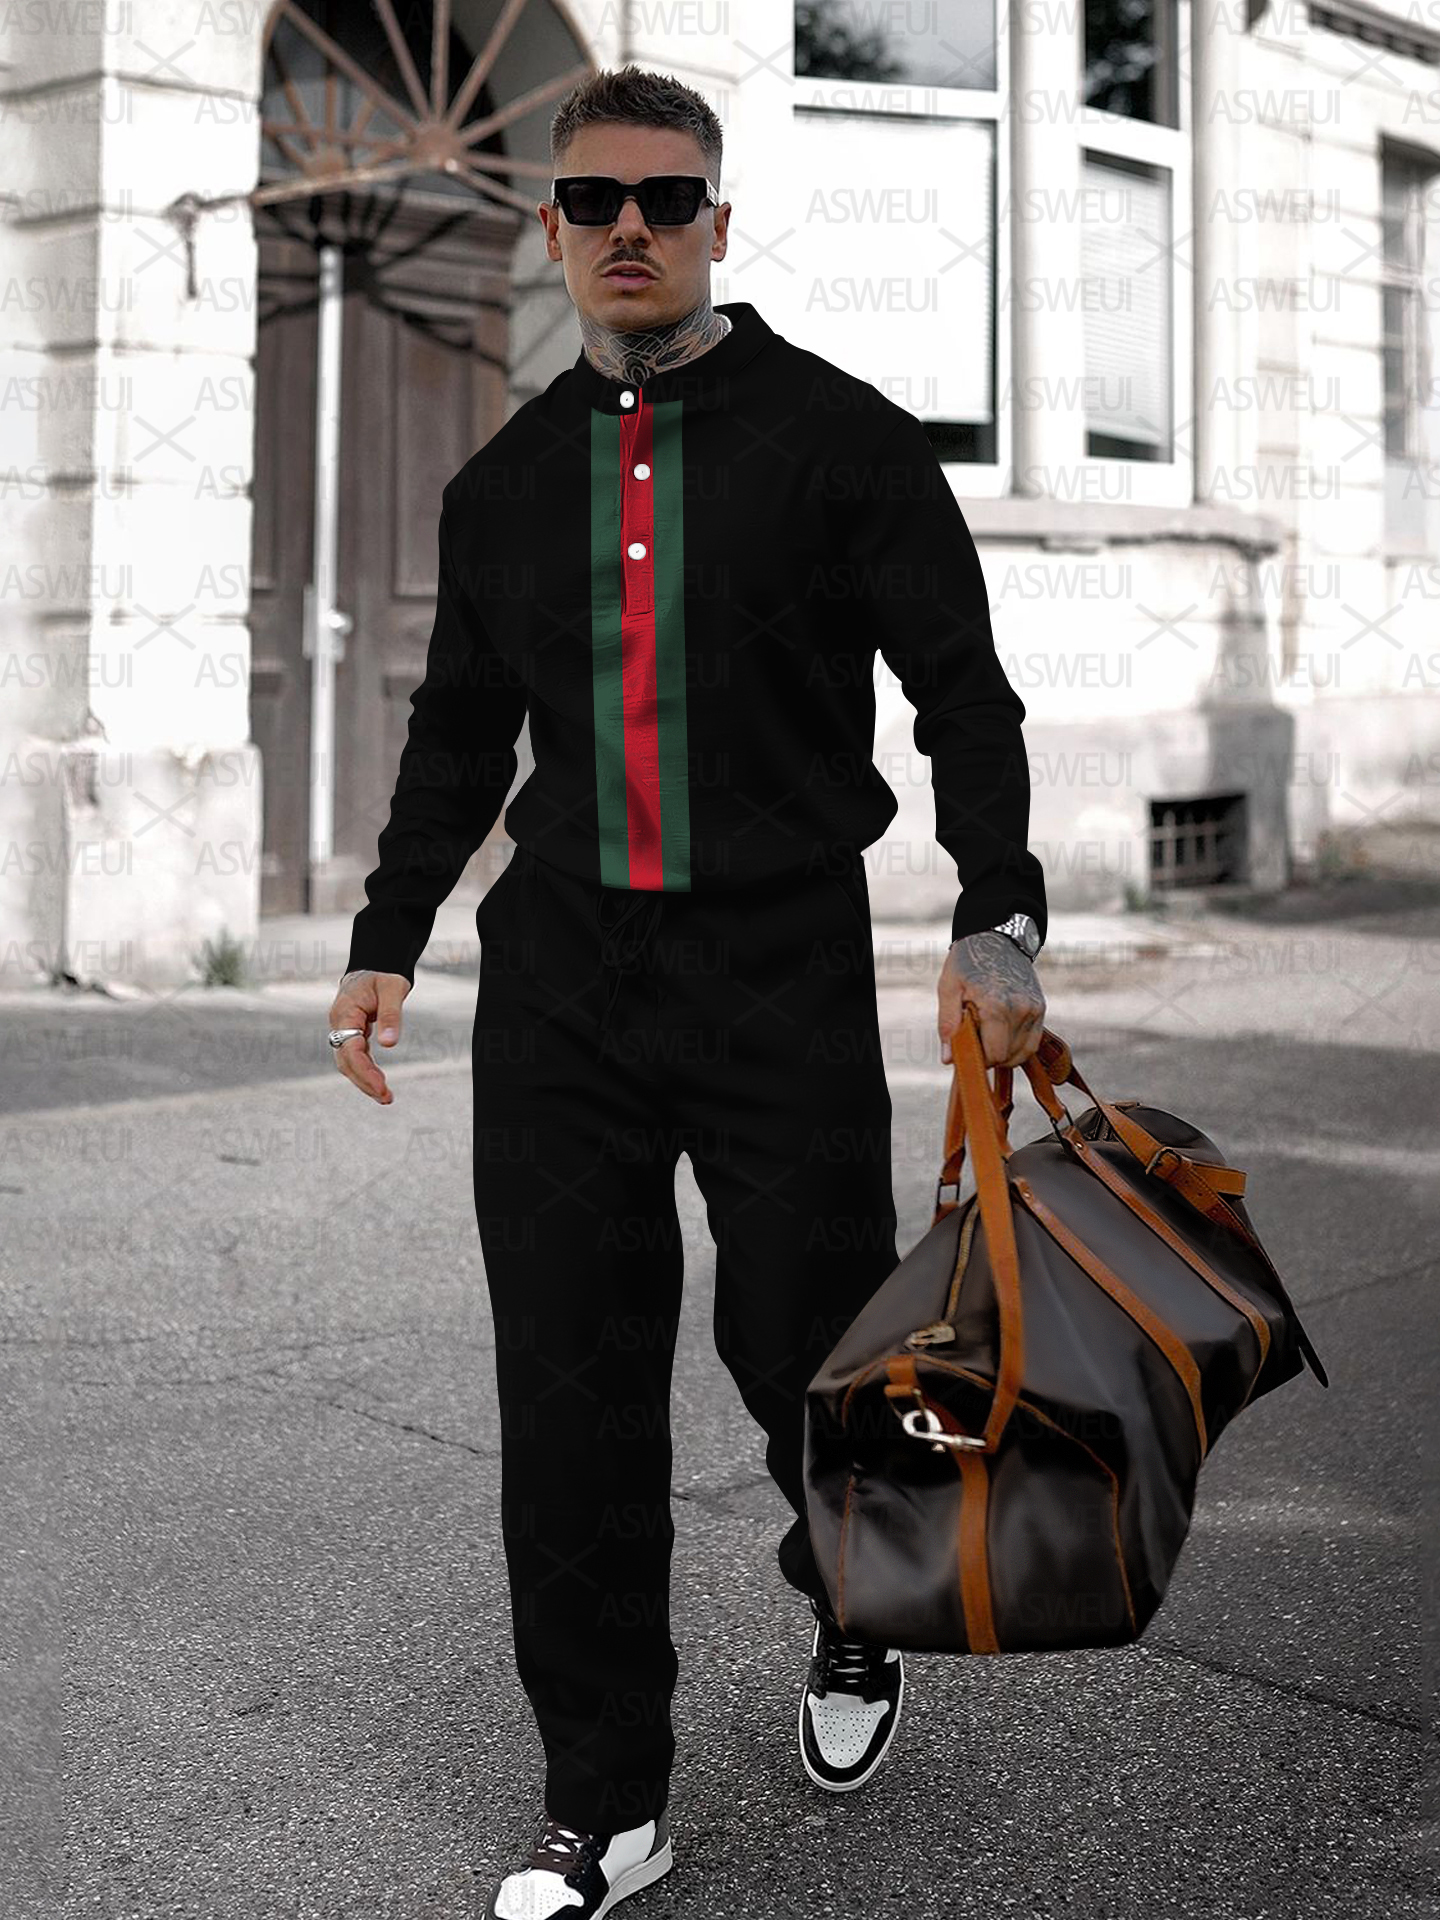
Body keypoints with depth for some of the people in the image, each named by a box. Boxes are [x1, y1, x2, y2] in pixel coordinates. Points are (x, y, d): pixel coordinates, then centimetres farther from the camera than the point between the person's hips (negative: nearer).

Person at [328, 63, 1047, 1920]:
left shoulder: (836, 433, 0)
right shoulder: (506, 479, 12)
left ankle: (852, 1623, 36)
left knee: (806, 1348, 1)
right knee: (570, 1397, 2)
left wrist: (996, 920, -13)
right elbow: (458, 730, 21)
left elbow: (962, 689, -2)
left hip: (782, 970, -3)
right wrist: (388, 936, 14)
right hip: (559, 982, 4)